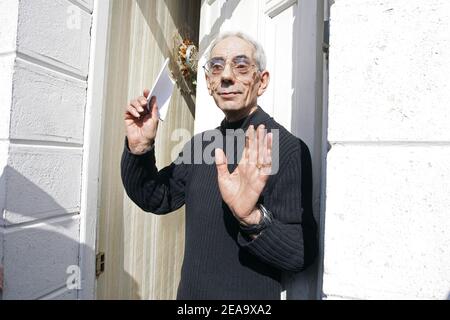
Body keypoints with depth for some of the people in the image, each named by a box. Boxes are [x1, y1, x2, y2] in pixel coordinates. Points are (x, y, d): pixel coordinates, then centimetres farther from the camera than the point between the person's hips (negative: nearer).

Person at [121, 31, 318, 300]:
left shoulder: (287, 149, -21)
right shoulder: (202, 143, 0)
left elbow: (303, 254, -23)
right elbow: (156, 199, 3)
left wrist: (252, 217, -41)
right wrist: (140, 148, -13)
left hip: (250, 296, -6)